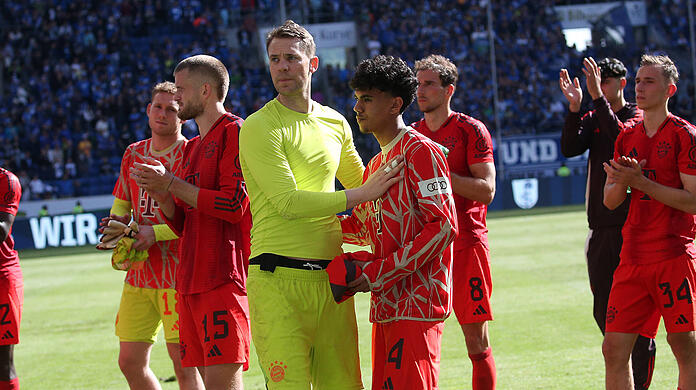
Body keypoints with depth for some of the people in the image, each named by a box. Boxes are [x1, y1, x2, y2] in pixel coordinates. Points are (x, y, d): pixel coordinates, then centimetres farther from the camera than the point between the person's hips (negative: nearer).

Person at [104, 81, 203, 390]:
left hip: (179, 273, -6)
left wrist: (156, 232, -19)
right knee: (130, 362, 6)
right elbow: (122, 203, 23)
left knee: (183, 363, -6)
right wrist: (118, 221, 0)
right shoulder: (134, 154, 14)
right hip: (139, 274, 6)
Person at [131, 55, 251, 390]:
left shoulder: (234, 131, -4)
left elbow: (234, 205, -15)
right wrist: (161, 197, 3)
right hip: (190, 280, 9)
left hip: (223, 280, -9)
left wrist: (171, 184, -10)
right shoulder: (192, 148, 23)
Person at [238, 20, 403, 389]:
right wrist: (362, 194, -14)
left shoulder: (335, 123, 16)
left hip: (331, 277, 6)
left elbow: (361, 181, 33)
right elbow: (288, 201, -14)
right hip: (278, 279, -6)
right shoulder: (259, 127, -4)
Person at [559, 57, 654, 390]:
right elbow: (569, 148, -3)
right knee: (604, 311, 10)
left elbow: (620, 136, -23)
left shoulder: (638, 117, -2)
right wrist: (575, 106, -13)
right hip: (600, 226, 6)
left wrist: (597, 97, -27)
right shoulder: (592, 119, 14)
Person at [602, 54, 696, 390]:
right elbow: (609, 201, 15)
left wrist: (642, 183, -15)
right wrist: (621, 182, -7)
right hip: (632, 258, 6)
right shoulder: (626, 138, 15)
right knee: (614, 349, 0)